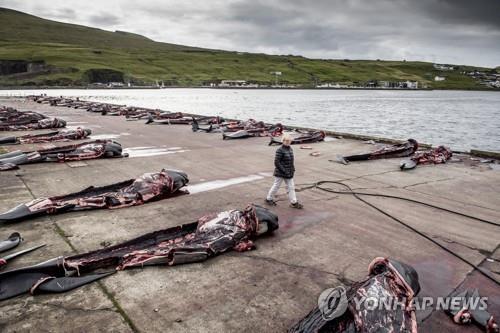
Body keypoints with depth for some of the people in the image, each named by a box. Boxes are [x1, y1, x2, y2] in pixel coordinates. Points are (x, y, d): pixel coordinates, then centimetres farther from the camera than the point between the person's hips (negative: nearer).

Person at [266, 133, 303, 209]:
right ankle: (269, 199, 26)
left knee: (291, 187, 8)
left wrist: (293, 168, 6)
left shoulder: (290, 149, 7)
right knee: (276, 185, 7)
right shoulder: (280, 150, -18)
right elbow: (276, 162, -21)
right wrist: (284, 171, -21)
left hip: (289, 173, 7)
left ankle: (293, 202, 14)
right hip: (280, 173, -7)